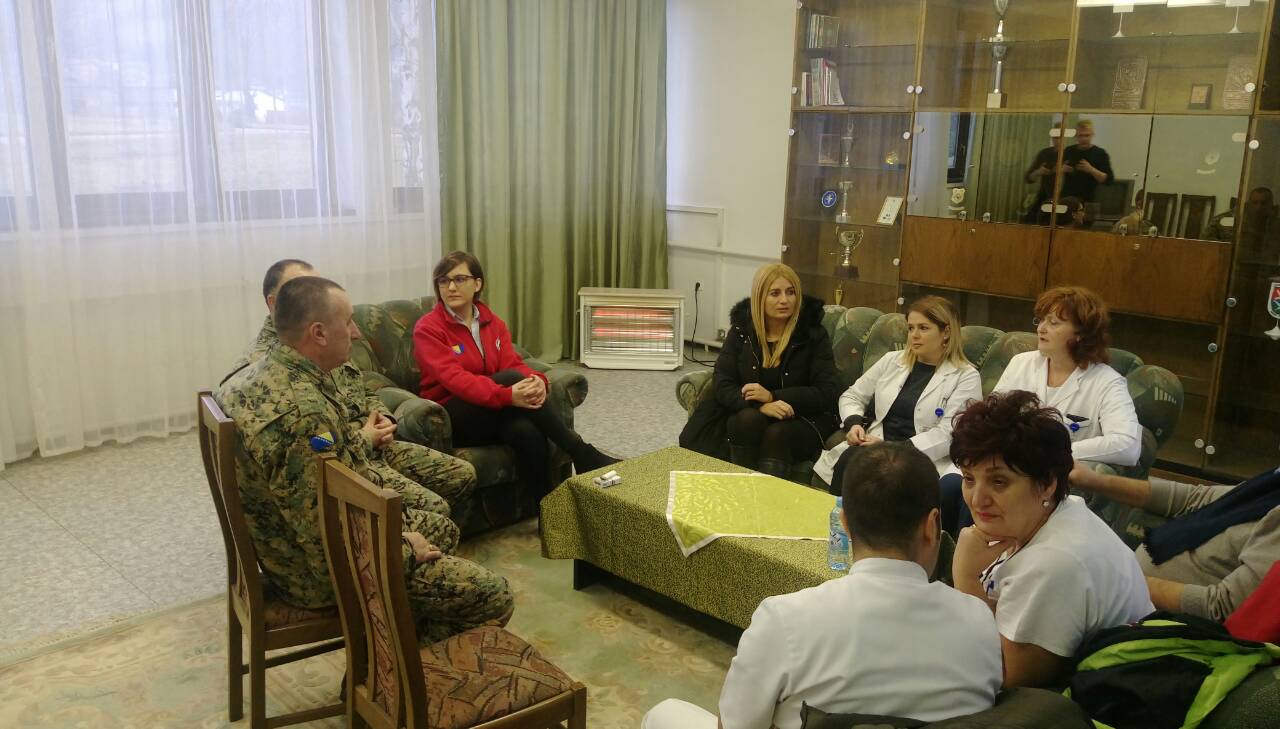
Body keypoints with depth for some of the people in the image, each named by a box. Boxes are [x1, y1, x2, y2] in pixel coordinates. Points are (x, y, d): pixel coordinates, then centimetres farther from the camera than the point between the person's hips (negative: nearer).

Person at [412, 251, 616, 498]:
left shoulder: (493, 323, 9)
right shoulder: (427, 329, -8)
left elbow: (513, 364, -4)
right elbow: (454, 378, -22)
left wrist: (536, 380, -29)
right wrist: (507, 395, -37)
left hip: (496, 415, 4)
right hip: (453, 418, -4)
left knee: (526, 430, -33)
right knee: (512, 378, -30)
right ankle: (583, 455, -26)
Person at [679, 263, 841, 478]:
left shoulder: (813, 333, -4)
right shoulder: (741, 330, 2)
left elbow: (828, 392, -9)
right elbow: (722, 383, -7)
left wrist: (773, 396, -21)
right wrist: (761, 405, -26)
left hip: (803, 417, -2)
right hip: (752, 412, 2)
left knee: (777, 434, -33)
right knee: (747, 420, -32)